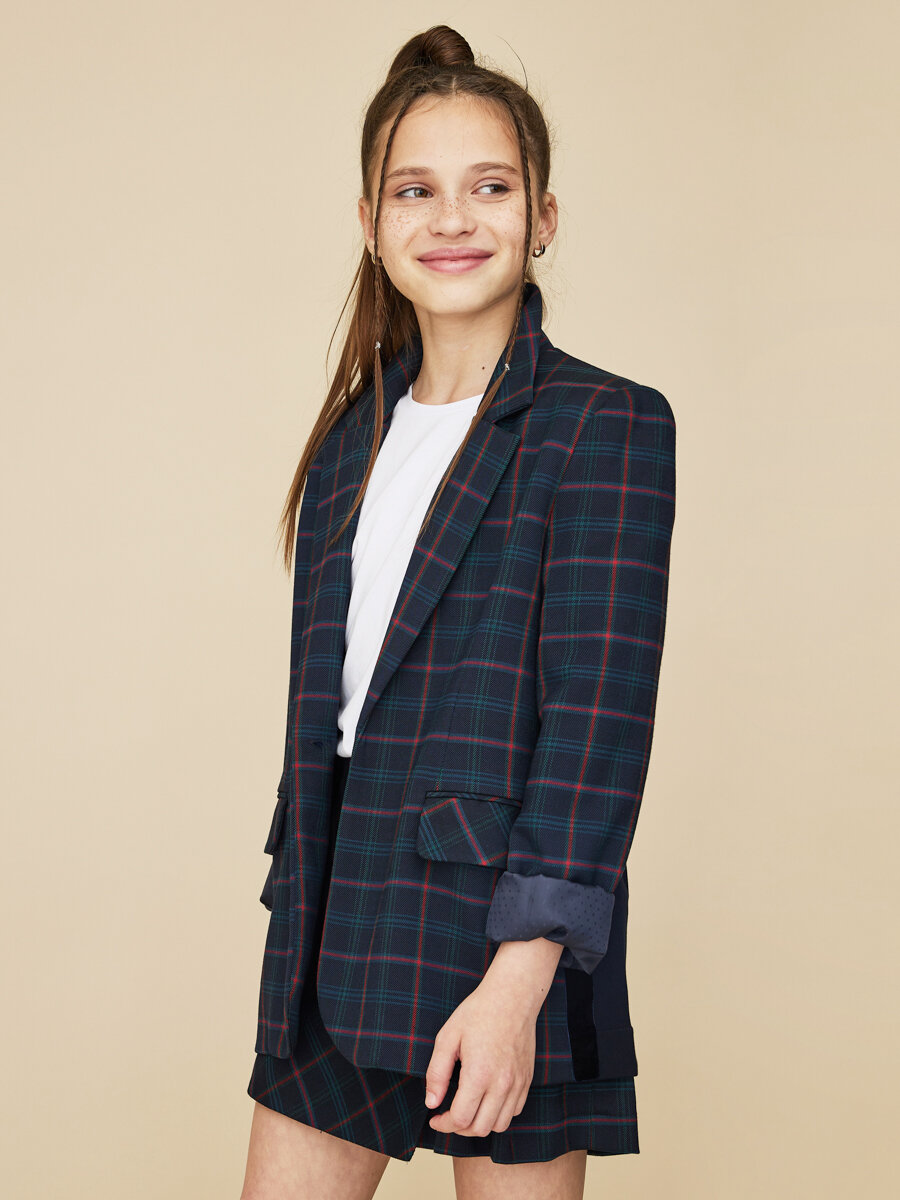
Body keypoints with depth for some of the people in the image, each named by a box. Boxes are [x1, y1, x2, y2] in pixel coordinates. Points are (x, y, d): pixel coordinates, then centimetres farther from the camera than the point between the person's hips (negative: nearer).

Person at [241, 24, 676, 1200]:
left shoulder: (610, 426, -6)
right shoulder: (354, 438, 14)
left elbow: (596, 720, -14)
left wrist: (517, 978, -20)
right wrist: (299, 906, 15)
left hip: (504, 922, -6)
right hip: (340, 916, 6)